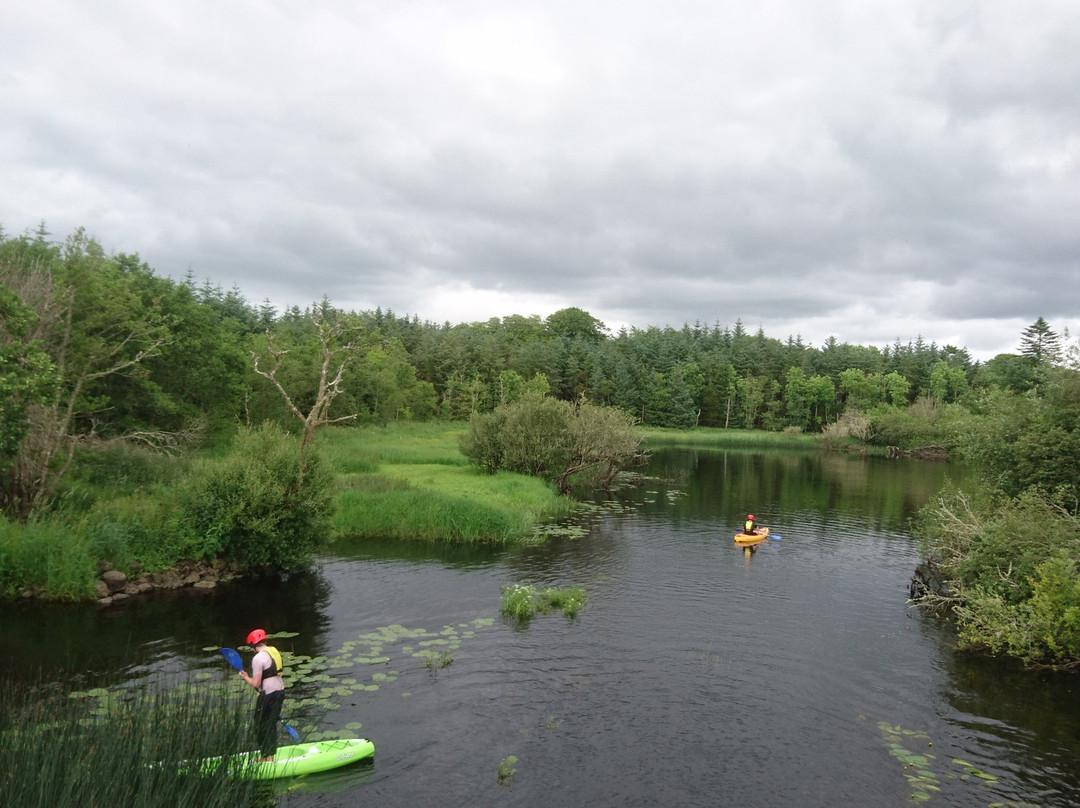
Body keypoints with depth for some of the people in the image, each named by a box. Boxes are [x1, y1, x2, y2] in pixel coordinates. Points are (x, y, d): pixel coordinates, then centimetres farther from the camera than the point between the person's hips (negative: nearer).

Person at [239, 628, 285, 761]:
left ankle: (266, 757, 13)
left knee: (261, 727, 7)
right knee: (272, 724, 18)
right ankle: (271, 754, 26)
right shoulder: (275, 651, 8)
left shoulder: (258, 658, -17)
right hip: (280, 690, 8)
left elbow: (256, 683, -17)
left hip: (268, 695, -8)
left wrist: (245, 677, 1)